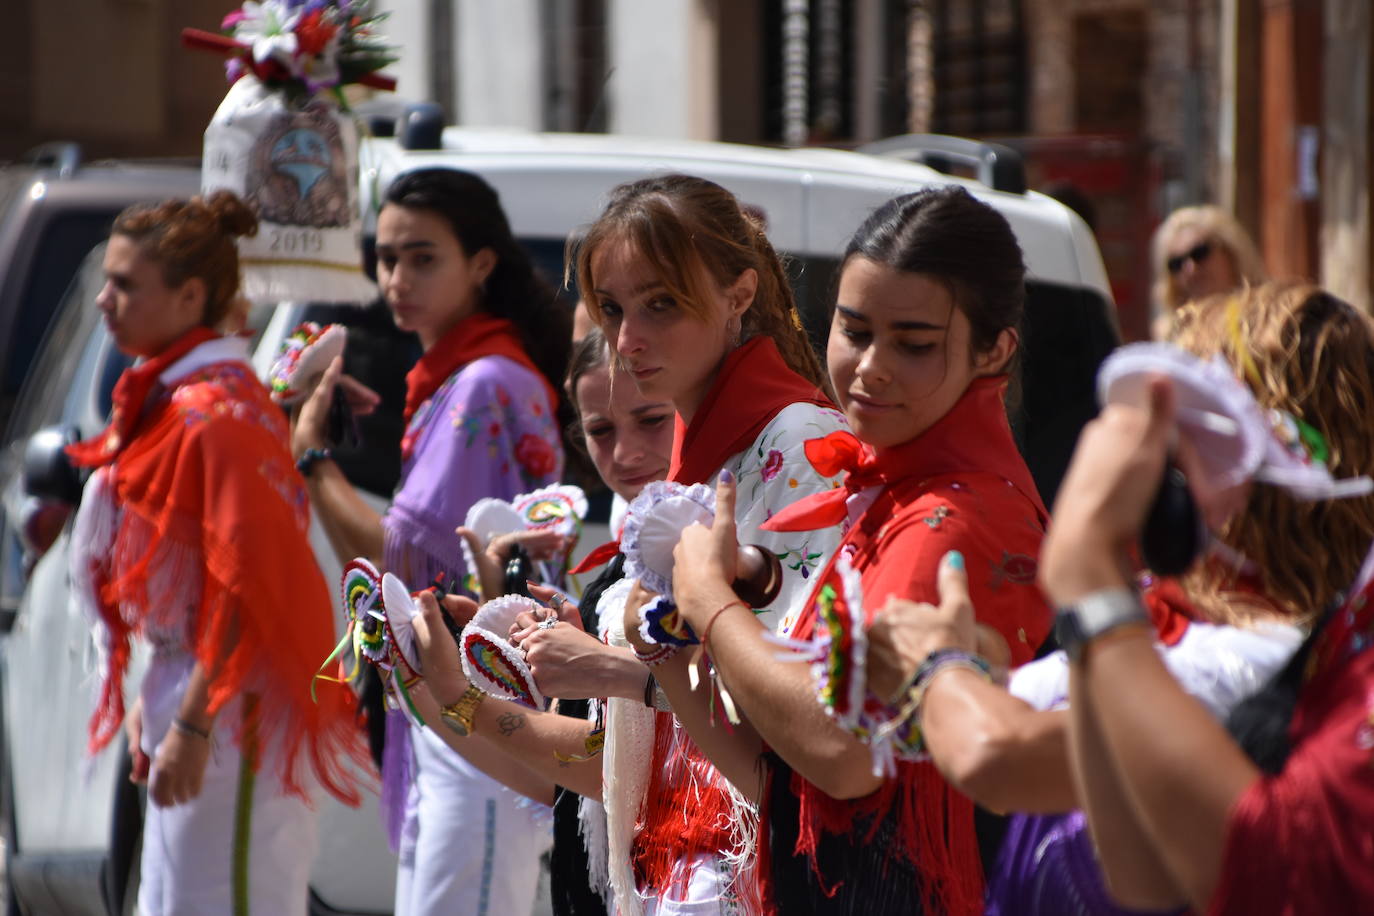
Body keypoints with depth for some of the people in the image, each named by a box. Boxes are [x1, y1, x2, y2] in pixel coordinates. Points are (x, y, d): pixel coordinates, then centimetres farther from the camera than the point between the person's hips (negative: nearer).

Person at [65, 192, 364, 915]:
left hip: (234, 713, -10)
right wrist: (151, 698, 17)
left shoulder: (220, 413, -17)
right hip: (182, 686, 10)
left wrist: (193, 726, -22)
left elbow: (246, 589, -21)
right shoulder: (161, 402, 13)